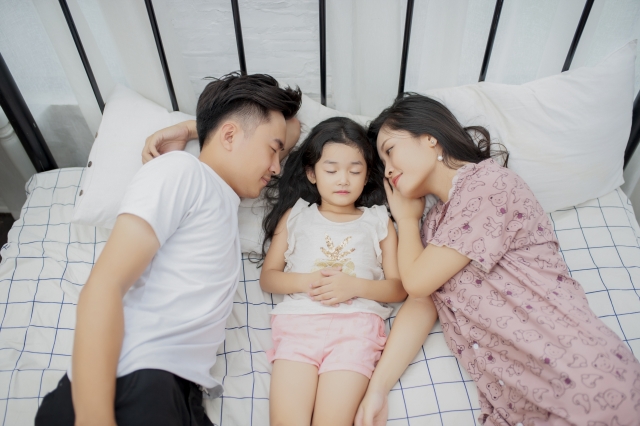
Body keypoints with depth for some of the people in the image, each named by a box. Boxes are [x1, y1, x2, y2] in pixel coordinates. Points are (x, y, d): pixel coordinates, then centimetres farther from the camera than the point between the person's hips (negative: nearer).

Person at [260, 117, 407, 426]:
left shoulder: (378, 221, 15)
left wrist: (355, 286, -9)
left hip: (356, 323, 0)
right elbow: (267, 278, 13)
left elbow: (399, 288, 10)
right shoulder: (294, 215, 16)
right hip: (299, 320, 1)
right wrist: (305, 281, -7)